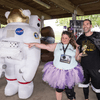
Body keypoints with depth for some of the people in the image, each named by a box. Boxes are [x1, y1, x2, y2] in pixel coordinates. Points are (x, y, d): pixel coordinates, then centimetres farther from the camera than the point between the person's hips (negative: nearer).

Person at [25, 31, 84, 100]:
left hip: (70, 73, 0)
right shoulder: (56, 46, 3)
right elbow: (45, 46, -5)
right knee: (58, 89, 17)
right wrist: (34, 44, -12)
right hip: (58, 72, 1)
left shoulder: (74, 47, 7)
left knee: (70, 91, 5)